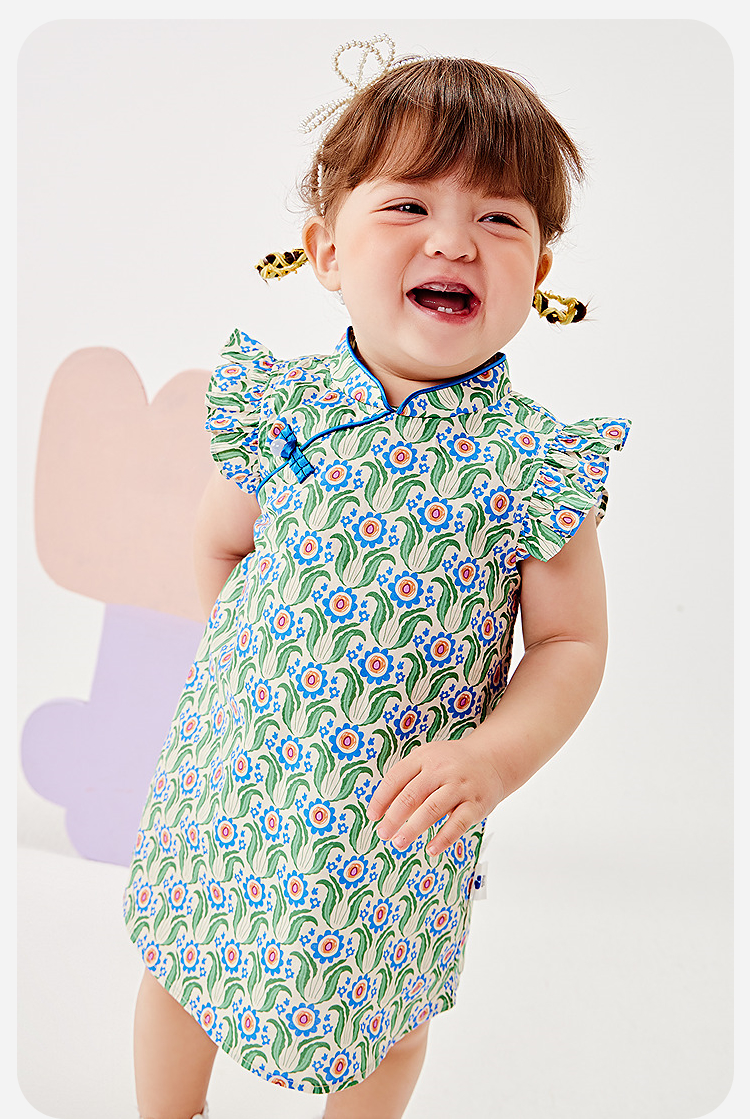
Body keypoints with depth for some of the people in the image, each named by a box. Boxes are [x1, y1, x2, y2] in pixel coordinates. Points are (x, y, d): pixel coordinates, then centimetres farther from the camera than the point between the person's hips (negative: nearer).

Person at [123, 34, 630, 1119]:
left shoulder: (536, 462, -17)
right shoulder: (276, 406, -11)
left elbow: (571, 644, -10)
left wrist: (497, 753, -24)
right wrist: (249, 659, 2)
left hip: (401, 815, -2)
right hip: (235, 770, 2)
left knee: (385, 1023, 21)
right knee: (179, 960, 23)